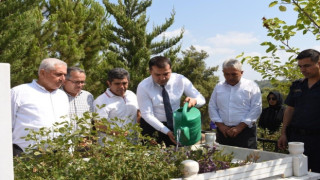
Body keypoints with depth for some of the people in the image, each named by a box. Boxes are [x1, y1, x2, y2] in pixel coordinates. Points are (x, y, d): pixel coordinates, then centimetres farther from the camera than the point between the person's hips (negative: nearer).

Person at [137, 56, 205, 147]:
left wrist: (194, 100, -32)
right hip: (152, 125, -2)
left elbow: (202, 99, -7)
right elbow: (147, 115, -19)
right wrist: (167, 132, -28)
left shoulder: (181, 80, -12)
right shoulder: (143, 87, -18)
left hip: (176, 124, 2)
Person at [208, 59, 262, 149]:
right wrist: (220, 125, -2)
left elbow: (256, 109, -5)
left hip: (245, 131, -3)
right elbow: (212, 107, 13)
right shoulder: (219, 87, 14)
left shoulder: (251, 86, 2)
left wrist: (240, 127, -11)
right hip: (223, 132, 3)